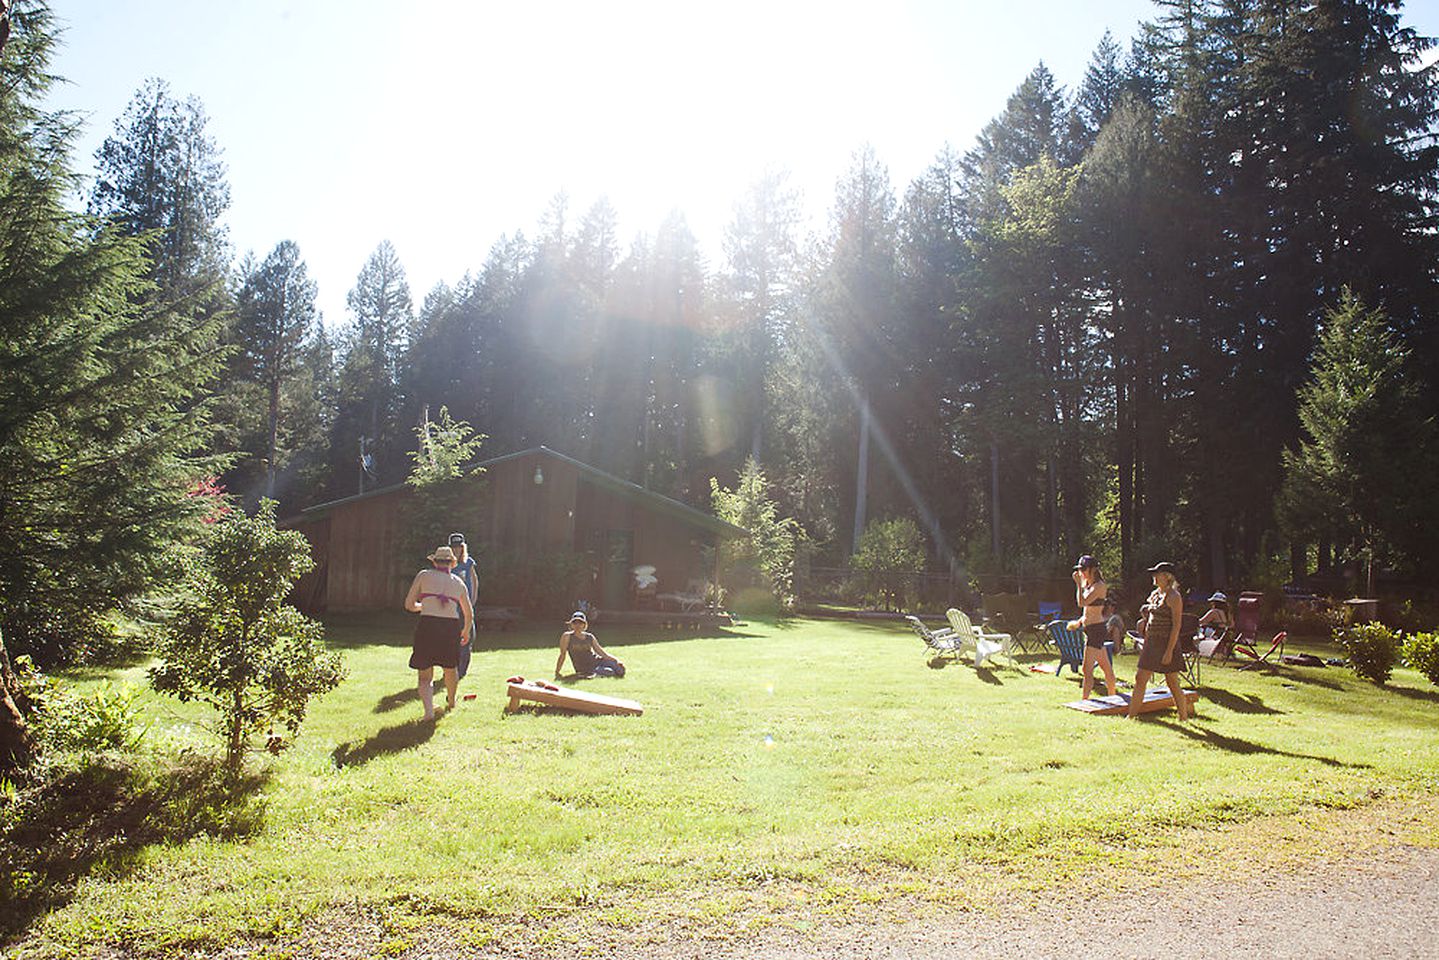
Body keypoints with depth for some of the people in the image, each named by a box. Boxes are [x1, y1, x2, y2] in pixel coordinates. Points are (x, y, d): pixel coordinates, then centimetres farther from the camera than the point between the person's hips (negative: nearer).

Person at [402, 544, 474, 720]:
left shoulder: (424, 575, 8)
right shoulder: (458, 582, 16)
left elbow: (409, 605, 8)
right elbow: (469, 614, 24)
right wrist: (466, 631, 42)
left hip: (427, 626, -2)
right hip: (452, 627, 3)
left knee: (425, 676, 7)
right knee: (450, 667, 27)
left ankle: (429, 710, -13)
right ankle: (451, 701, 48)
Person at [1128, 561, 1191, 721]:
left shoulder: (1173, 597, -12)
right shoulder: (1154, 594, 13)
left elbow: (1176, 625, -17)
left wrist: (1169, 651, -20)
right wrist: (1145, 643, 16)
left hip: (1167, 642, -8)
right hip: (1152, 642, 8)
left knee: (1173, 683, 1)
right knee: (1140, 678, 5)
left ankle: (1184, 718, 15)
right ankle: (1132, 715, 10)